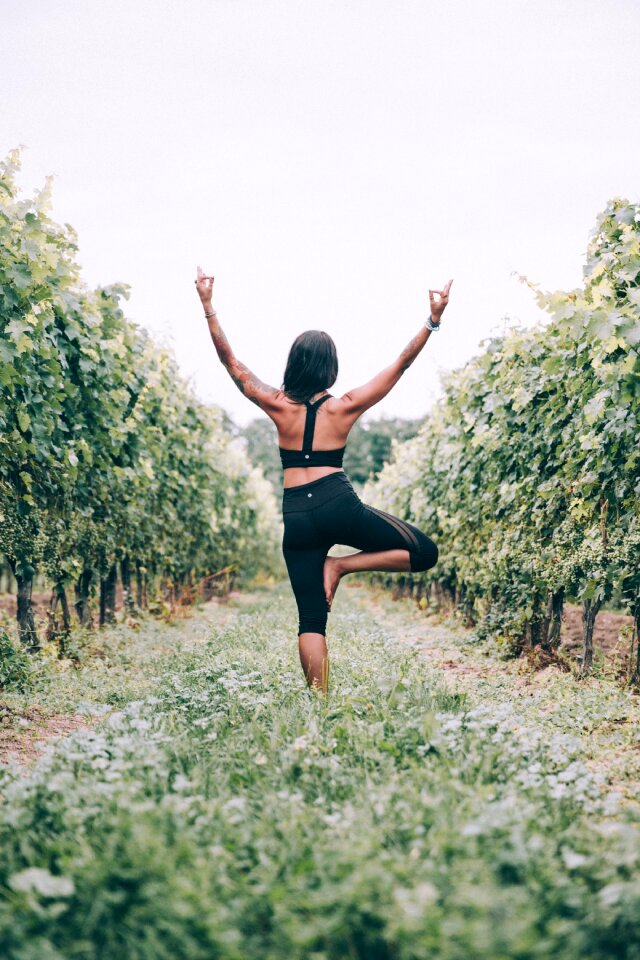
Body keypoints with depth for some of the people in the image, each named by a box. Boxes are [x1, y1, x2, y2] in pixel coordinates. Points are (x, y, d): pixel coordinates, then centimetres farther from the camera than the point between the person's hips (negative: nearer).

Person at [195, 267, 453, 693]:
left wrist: (209, 307, 12)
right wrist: (433, 322, 3)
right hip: (339, 505, -3)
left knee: (311, 620, 7)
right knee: (424, 552, 8)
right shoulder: (345, 407, 0)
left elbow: (232, 363, 9)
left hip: (296, 518, 3)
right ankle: (342, 565, -5)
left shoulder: (278, 406, 3)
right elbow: (400, 366, 2)